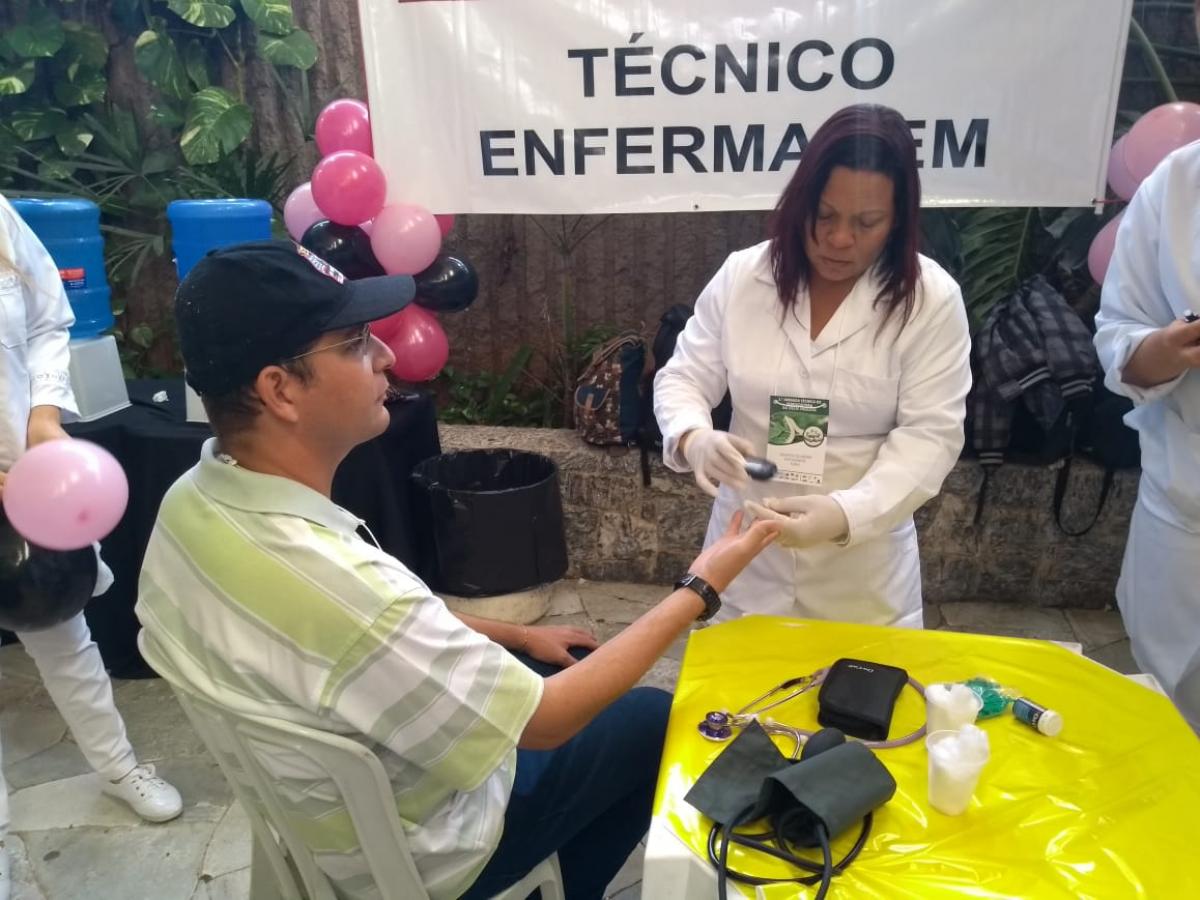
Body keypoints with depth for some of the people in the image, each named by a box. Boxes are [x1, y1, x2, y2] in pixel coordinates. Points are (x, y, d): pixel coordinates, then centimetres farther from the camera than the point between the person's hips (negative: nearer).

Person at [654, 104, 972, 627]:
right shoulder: (741, 277, -6)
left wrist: (845, 513, -30)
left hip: (863, 557, -1)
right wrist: (695, 440, -25)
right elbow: (682, 379, -2)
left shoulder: (931, 300, -11)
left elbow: (929, 436, -14)